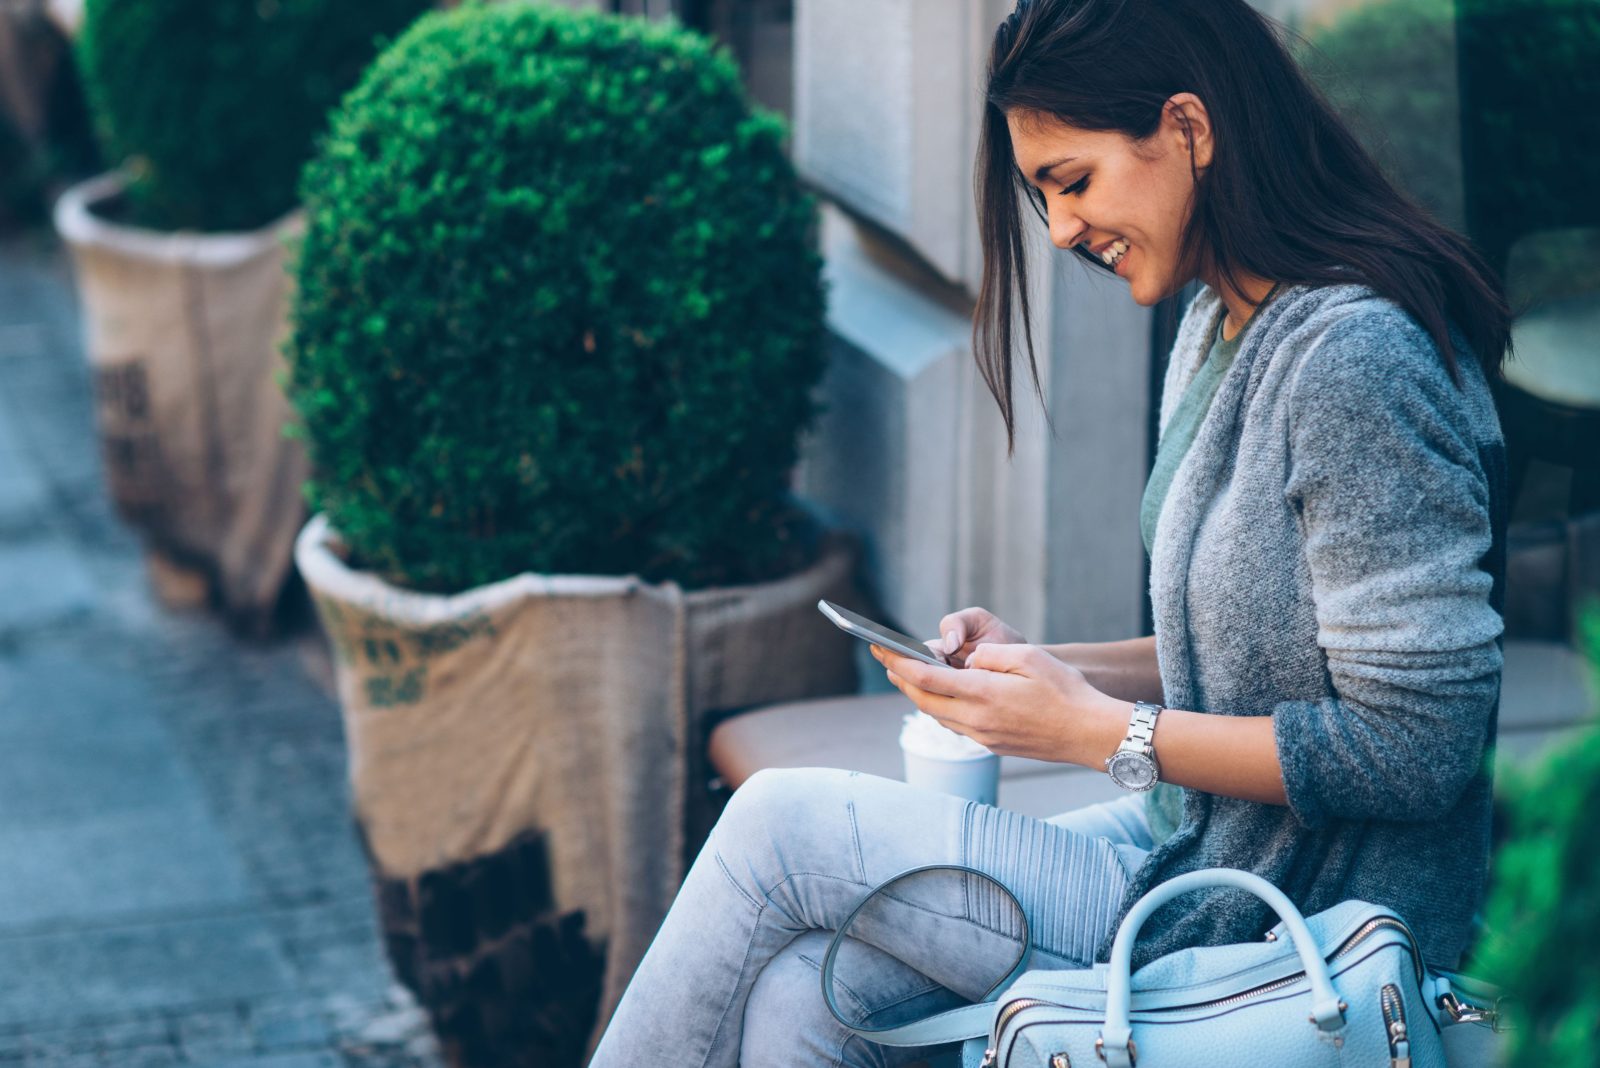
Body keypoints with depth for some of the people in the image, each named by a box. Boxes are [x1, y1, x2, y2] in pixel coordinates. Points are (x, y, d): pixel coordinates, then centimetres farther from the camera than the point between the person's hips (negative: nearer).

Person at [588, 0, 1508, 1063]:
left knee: (781, 826, -7)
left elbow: (1415, 747, -22)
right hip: (1193, 848, 8)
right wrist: (1035, 665, 2)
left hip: (1270, 938, -8)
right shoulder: (1219, 330, 10)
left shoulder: (1358, 359, -21)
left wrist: (1102, 730, -18)